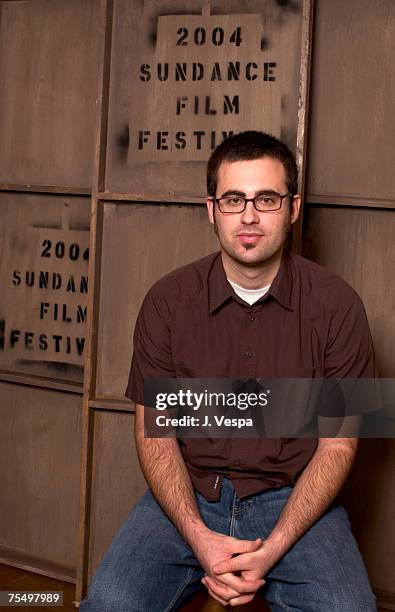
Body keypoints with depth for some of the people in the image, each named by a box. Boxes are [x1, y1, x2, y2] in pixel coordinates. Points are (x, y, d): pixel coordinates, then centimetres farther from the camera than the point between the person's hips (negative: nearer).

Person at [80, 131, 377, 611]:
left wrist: (273, 549, -15)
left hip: (293, 500, 0)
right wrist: (199, 537, -15)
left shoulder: (336, 305, -5)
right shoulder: (167, 301, -1)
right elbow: (155, 433, 1)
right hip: (187, 496, 1)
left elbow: (336, 446, -2)